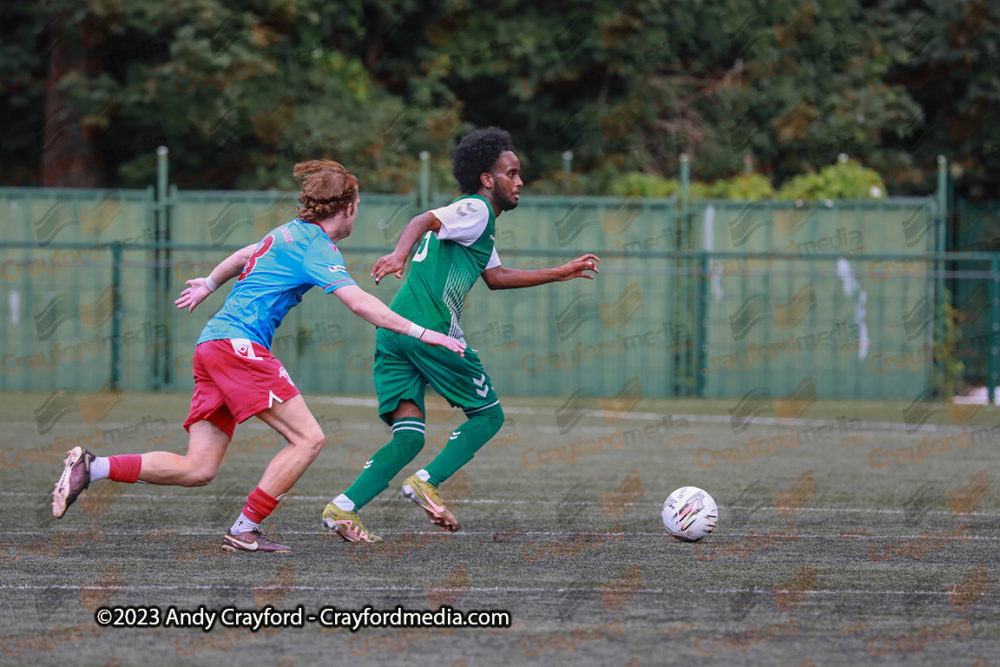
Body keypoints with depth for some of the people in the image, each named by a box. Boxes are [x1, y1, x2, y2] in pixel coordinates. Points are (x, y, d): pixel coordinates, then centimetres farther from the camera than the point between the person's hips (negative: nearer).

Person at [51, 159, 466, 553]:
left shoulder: (290, 233, 22)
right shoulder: (317, 246, -6)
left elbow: (244, 256, 41)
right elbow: (359, 303, -17)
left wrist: (209, 284, 59)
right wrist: (421, 333, -16)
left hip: (212, 344, 9)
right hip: (238, 344, -9)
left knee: (198, 470, 3)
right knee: (308, 438, -11)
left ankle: (92, 468, -2)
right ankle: (244, 531, -13)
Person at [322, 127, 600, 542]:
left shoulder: (479, 223, 29)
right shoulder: (476, 209, -2)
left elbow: (495, 277, 36)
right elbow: (426, 220, -19)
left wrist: (560, 274, 38)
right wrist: (399, 255, -39)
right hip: (431, 329, -9)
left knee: (408, 436, 2)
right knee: (488, 415, 5)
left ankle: (343, 508, -12)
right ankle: (427, 483, -7)